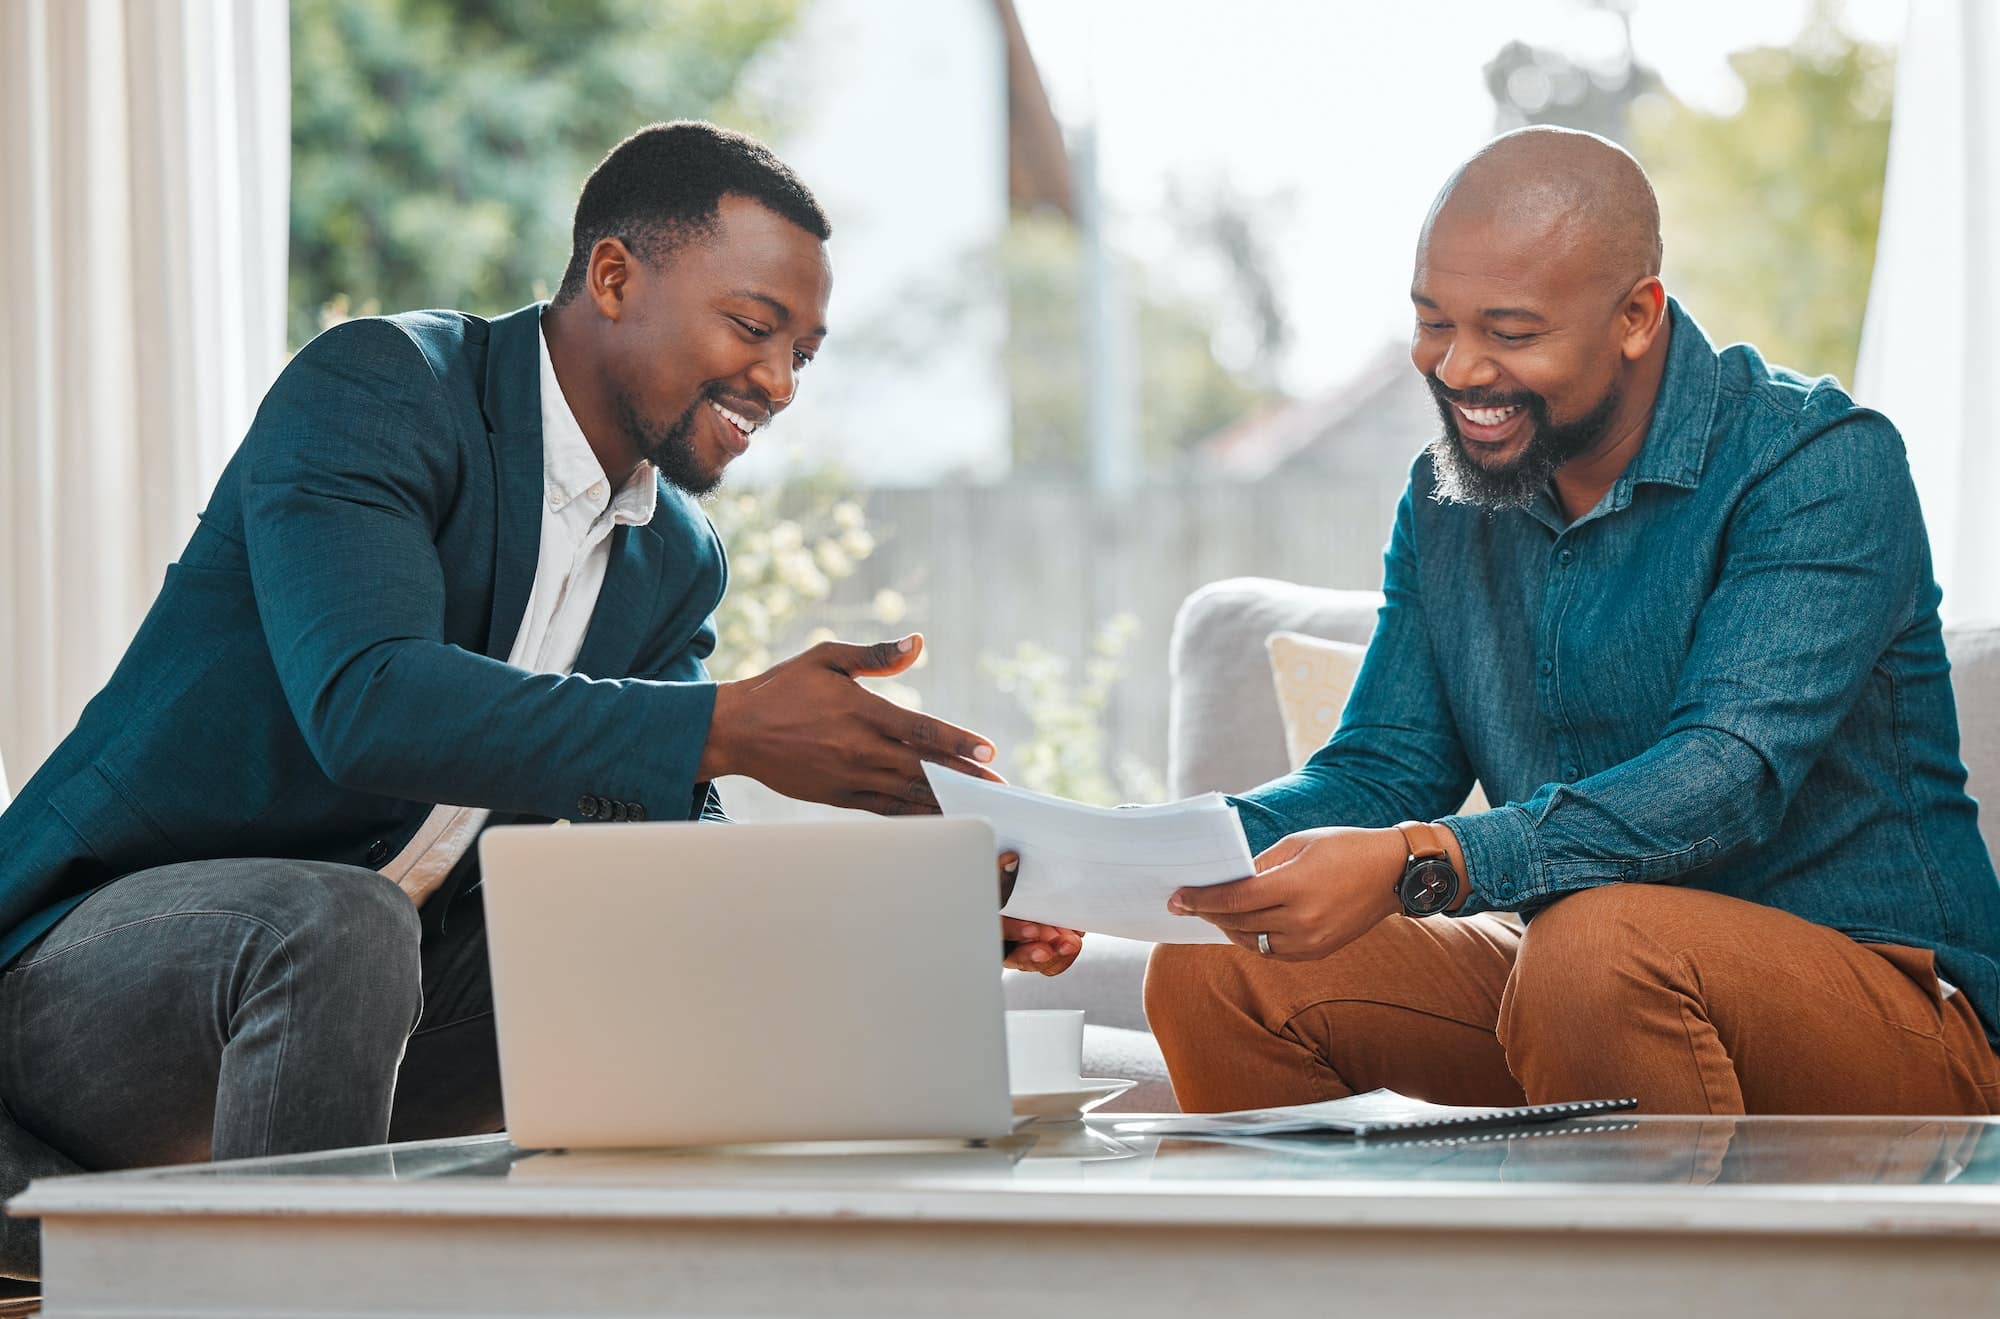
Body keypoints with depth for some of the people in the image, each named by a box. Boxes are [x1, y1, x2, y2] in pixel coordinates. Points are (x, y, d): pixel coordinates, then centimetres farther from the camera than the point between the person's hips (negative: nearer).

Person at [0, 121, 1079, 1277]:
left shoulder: (678, 561, 9)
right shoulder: (373, 390, -15)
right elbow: (363, 701, -32)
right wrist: (731, 728, -36)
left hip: (371, 1007, 8)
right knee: (338, 924, -37)